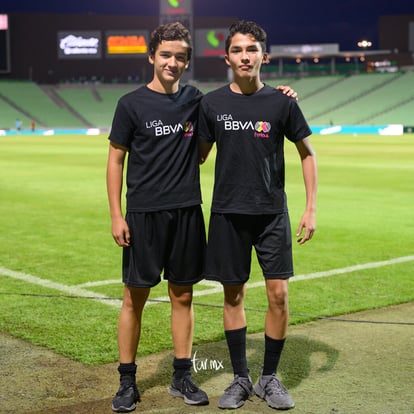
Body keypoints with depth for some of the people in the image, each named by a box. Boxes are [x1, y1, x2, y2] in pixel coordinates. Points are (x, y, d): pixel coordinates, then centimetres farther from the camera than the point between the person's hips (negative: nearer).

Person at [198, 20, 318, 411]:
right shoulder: (212, 103, 1)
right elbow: (198, 156, 11)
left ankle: (269, 378, 16)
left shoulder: (281, 102, -2)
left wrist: (311, 209, 1)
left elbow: (307, 153, 5)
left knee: (278, 295, -2)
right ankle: (241, 379, 20)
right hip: (228, 213, 1)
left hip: (272, 213, -1)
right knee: (233, 295, 6)